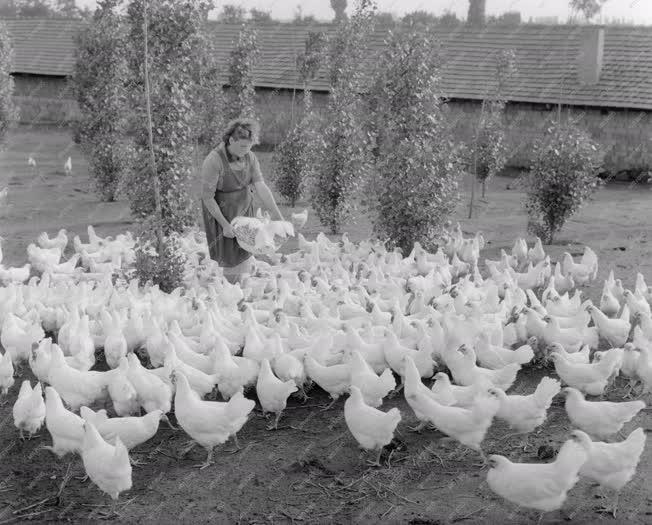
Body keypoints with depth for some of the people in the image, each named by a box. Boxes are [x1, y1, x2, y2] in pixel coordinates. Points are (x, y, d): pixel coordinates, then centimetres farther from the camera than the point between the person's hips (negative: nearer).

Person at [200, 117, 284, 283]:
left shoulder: (249, 157, -9)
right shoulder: (213, 161, -26)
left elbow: (261, 187, -13)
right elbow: (207, 197, -22)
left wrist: (277, 215, -21)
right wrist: (225, 224, -20)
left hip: (244, 210, 5)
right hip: (221, 212, -5)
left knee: (245, 254, 14)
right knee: (231, 260, 5)